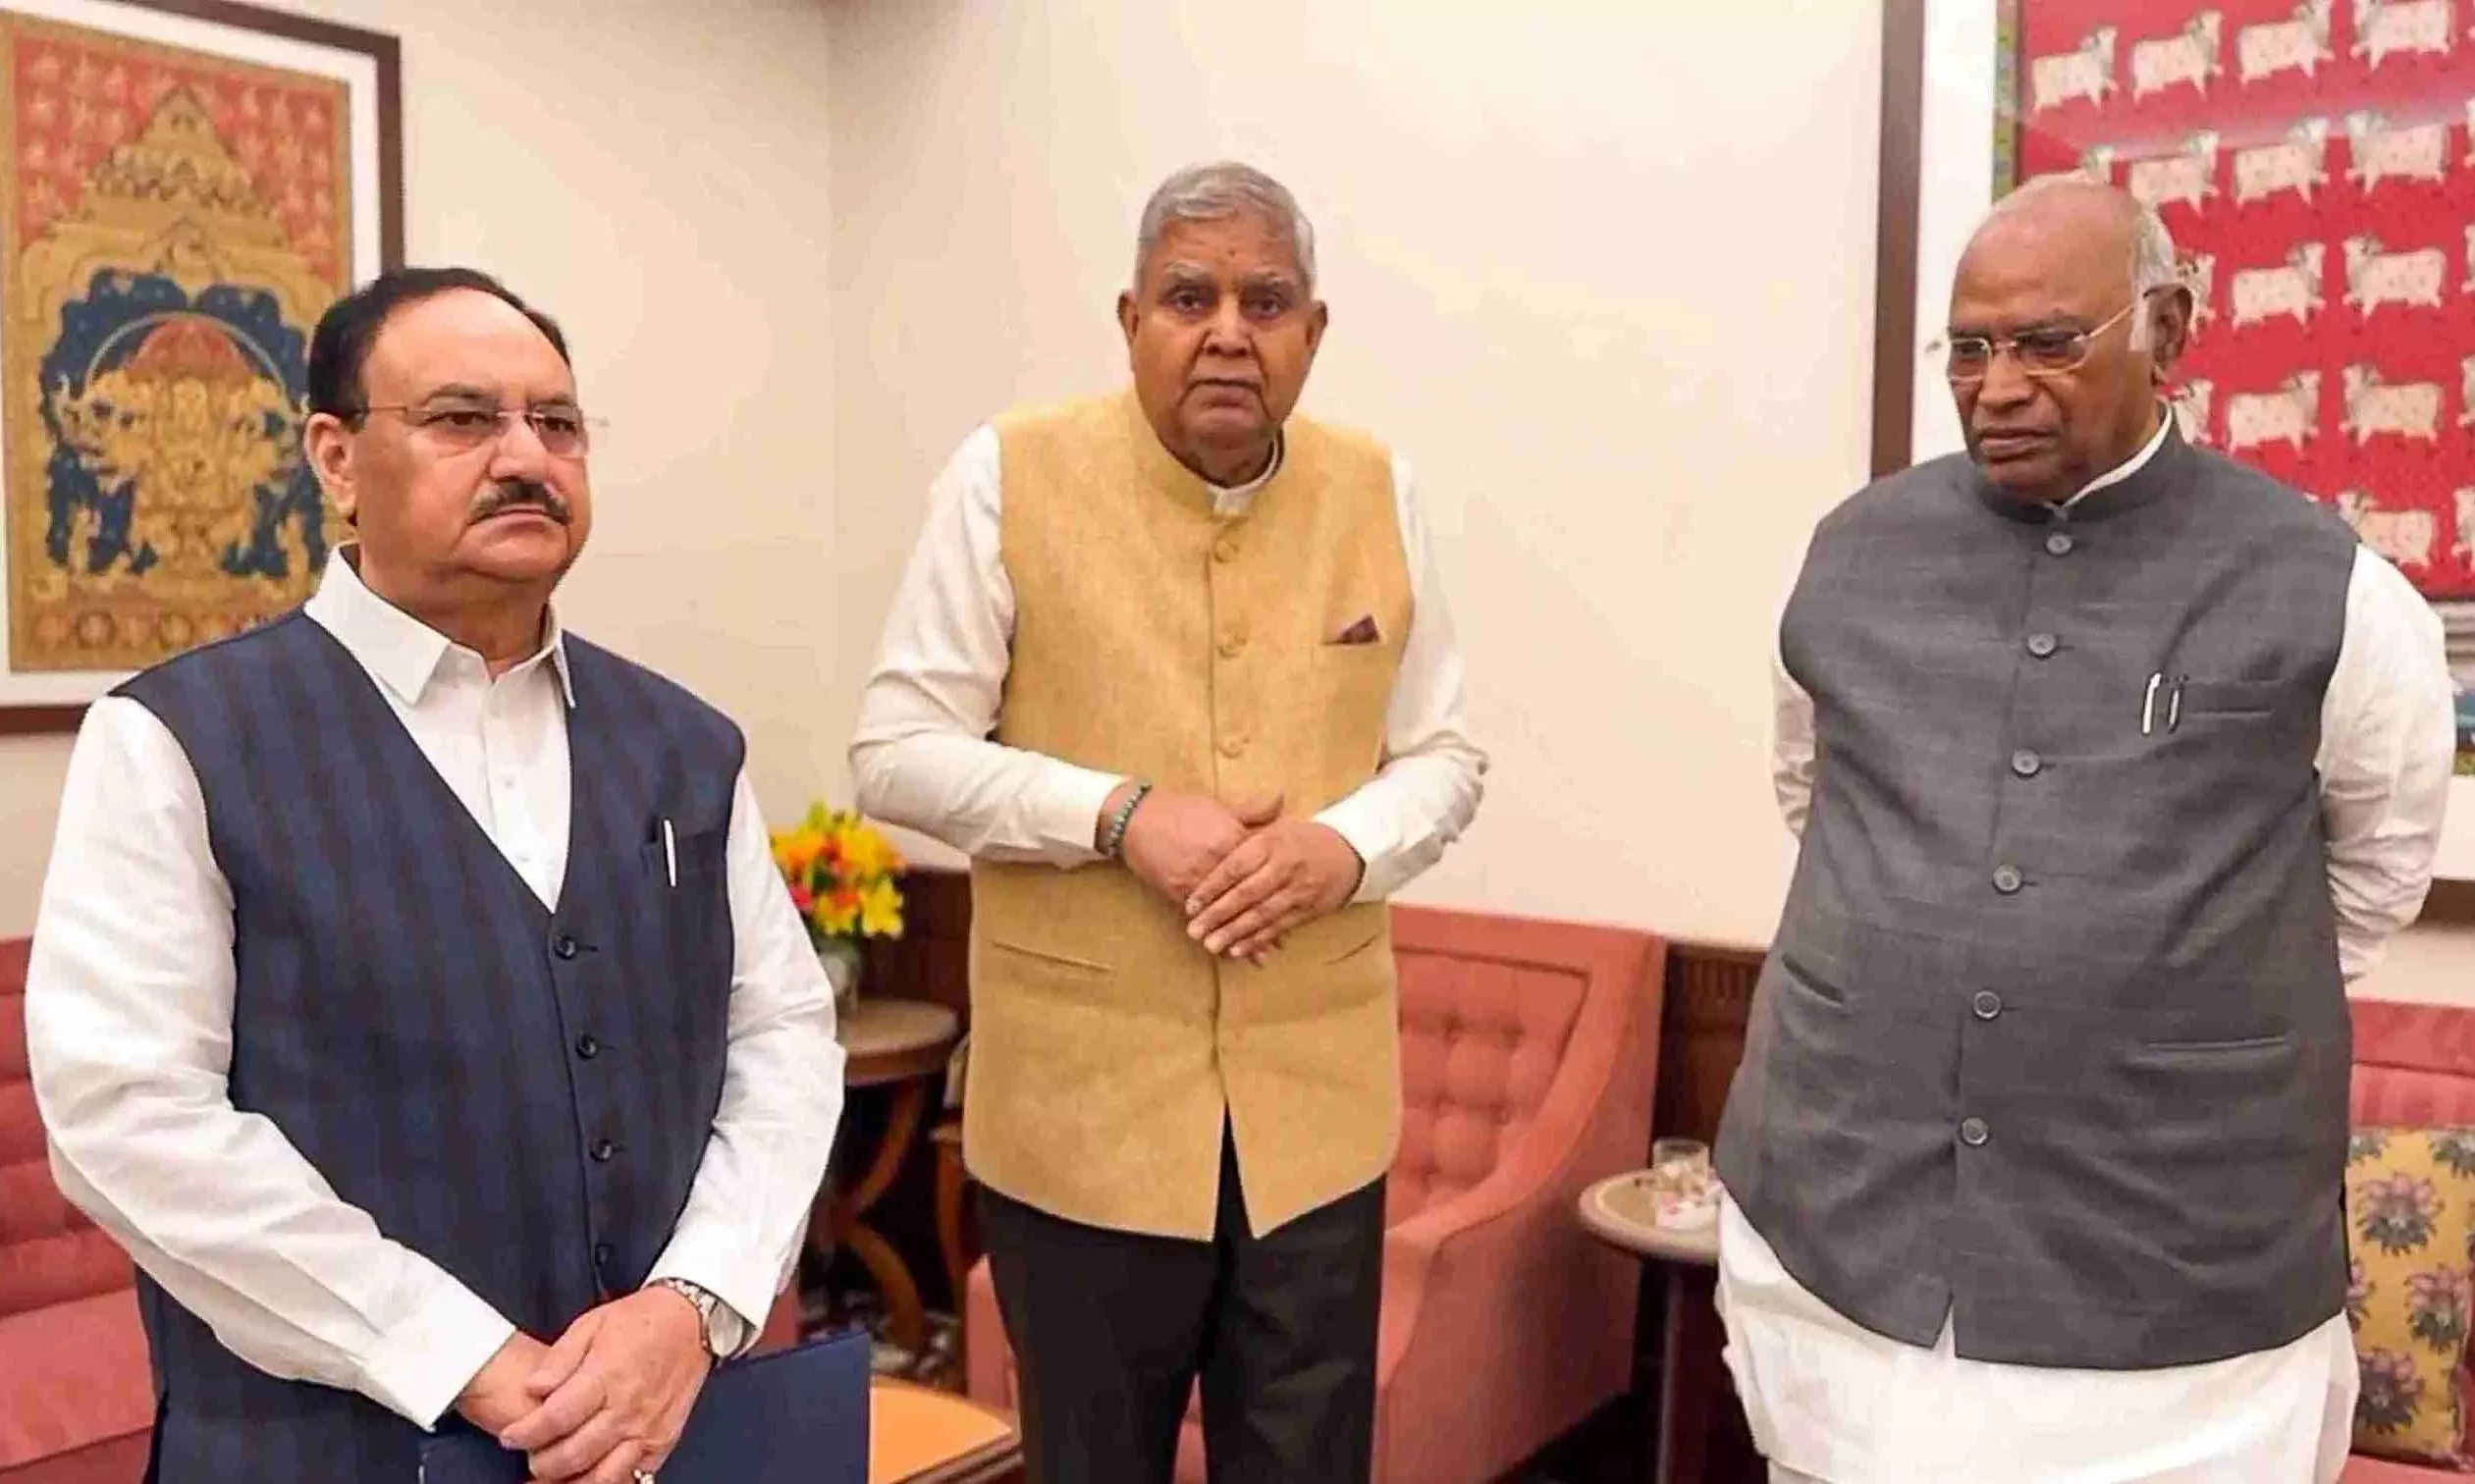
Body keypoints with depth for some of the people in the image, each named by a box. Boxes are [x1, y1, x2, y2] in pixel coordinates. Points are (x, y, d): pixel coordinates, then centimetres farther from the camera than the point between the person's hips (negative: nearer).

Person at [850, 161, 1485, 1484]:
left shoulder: (1377, 494, 3)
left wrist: (1346, 846, -14)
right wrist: (1118, 816, -19)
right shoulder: (1010, 476, -6)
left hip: (1317, 1103, 3)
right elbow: (896, 754, -6)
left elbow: (1444, 756, 8)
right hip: (1080, 1105, -2)